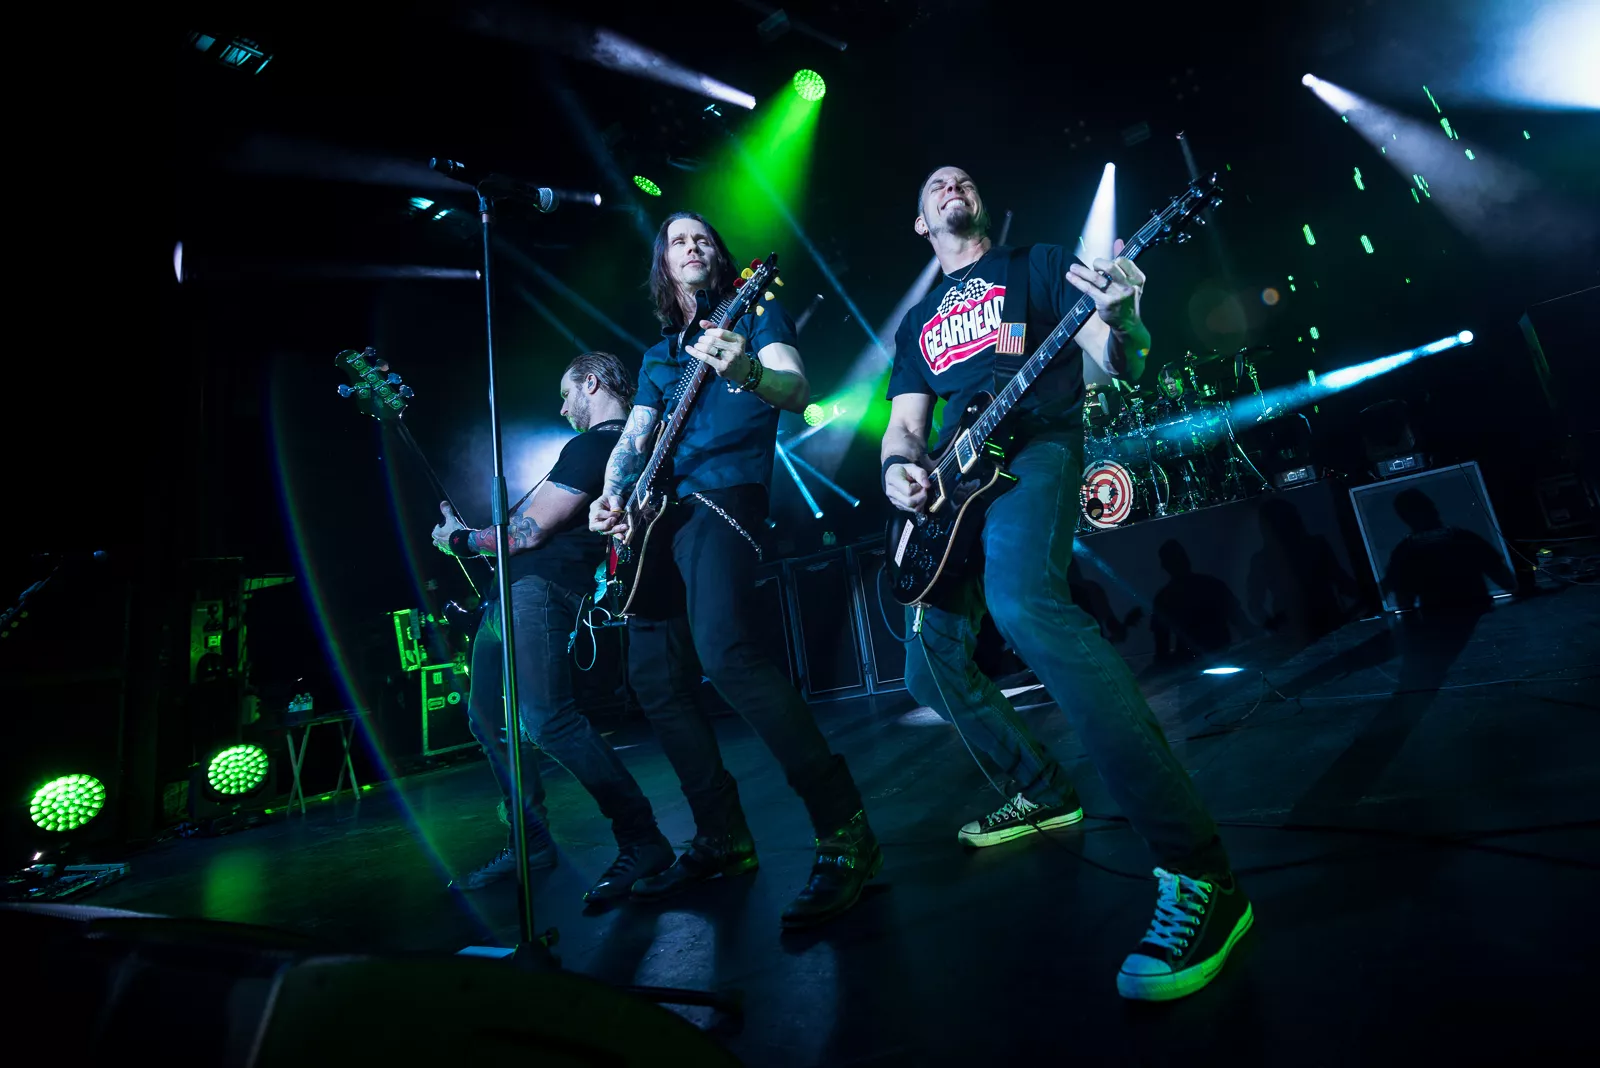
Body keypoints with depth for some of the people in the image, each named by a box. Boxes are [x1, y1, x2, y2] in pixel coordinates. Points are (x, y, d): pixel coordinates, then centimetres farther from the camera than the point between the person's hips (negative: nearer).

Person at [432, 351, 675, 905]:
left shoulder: (594, 445, -11)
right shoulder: (622, 446, 22)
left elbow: (530, 531, -14)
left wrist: (461, 539, 2)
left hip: (541, 587, -11)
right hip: (514, 590, 11)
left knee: (546, 718, -24)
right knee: (487, 716, 15)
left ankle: (642, 840, -15)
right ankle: (531, 841, 23)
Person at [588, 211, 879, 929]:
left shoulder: (754, 313, 11)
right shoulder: (659, 355, 27)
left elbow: (797, 391, -7)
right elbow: (632, 439, 19)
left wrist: (745, 373, -30)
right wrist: (613, 496, -2)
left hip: (723, 496, -7)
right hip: (657, 516, 8)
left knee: (725, 650, -30)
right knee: (656, 681, 3)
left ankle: (845, 833, -22)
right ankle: (722, 841, 17)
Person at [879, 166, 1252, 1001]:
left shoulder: (1038, 265, 12)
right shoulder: (917, 323, 25)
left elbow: (1118, 364, 1)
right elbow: (904, 422, 18)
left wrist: (1121, 322, -23)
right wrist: (899, 467, -6)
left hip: (1033, 448, -7)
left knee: (1021, 599, -37)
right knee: (931, 666, 5)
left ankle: (1197, 873, -33)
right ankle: (1042, 792, 28)